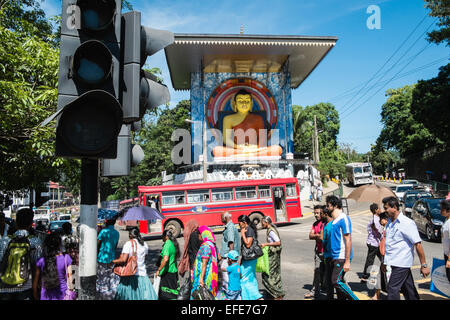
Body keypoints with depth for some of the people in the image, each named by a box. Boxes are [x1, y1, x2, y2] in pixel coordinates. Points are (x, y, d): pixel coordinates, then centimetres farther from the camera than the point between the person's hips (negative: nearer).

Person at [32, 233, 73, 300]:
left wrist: (35, 297, 18)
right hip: (62, 296, -1)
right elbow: (69, 277, -5)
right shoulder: (66, 258, -10)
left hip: (45, 297, 1)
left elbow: (35, 283, 3)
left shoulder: (41, 261, -6)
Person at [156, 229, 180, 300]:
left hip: (167, 272, -9)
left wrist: (159, 270, -23)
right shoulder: (174, 244, 9)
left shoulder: (167, 245, -18)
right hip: (174, 270, 9)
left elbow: (165, 259, -30)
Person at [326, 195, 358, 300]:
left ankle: (354, 298, 2)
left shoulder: (343, 219, -13)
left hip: (342, 257, -9)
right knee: (338, 282, 12)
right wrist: (331, 257, 18)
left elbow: (348, 240, -16)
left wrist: (347, 261, -18)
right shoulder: (334, 220, 14)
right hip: (335, 256, 9)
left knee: (337, 281, -12)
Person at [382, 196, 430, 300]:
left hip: (401, 263, -7)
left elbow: (418, 244, -14)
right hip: (393, 262, 7)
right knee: (408, 289, 16)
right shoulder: (389, 223, 11)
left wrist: (424, 265, -14)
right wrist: (384, 262, 19)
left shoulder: (407, 223, -13)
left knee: (392, 288, -7)